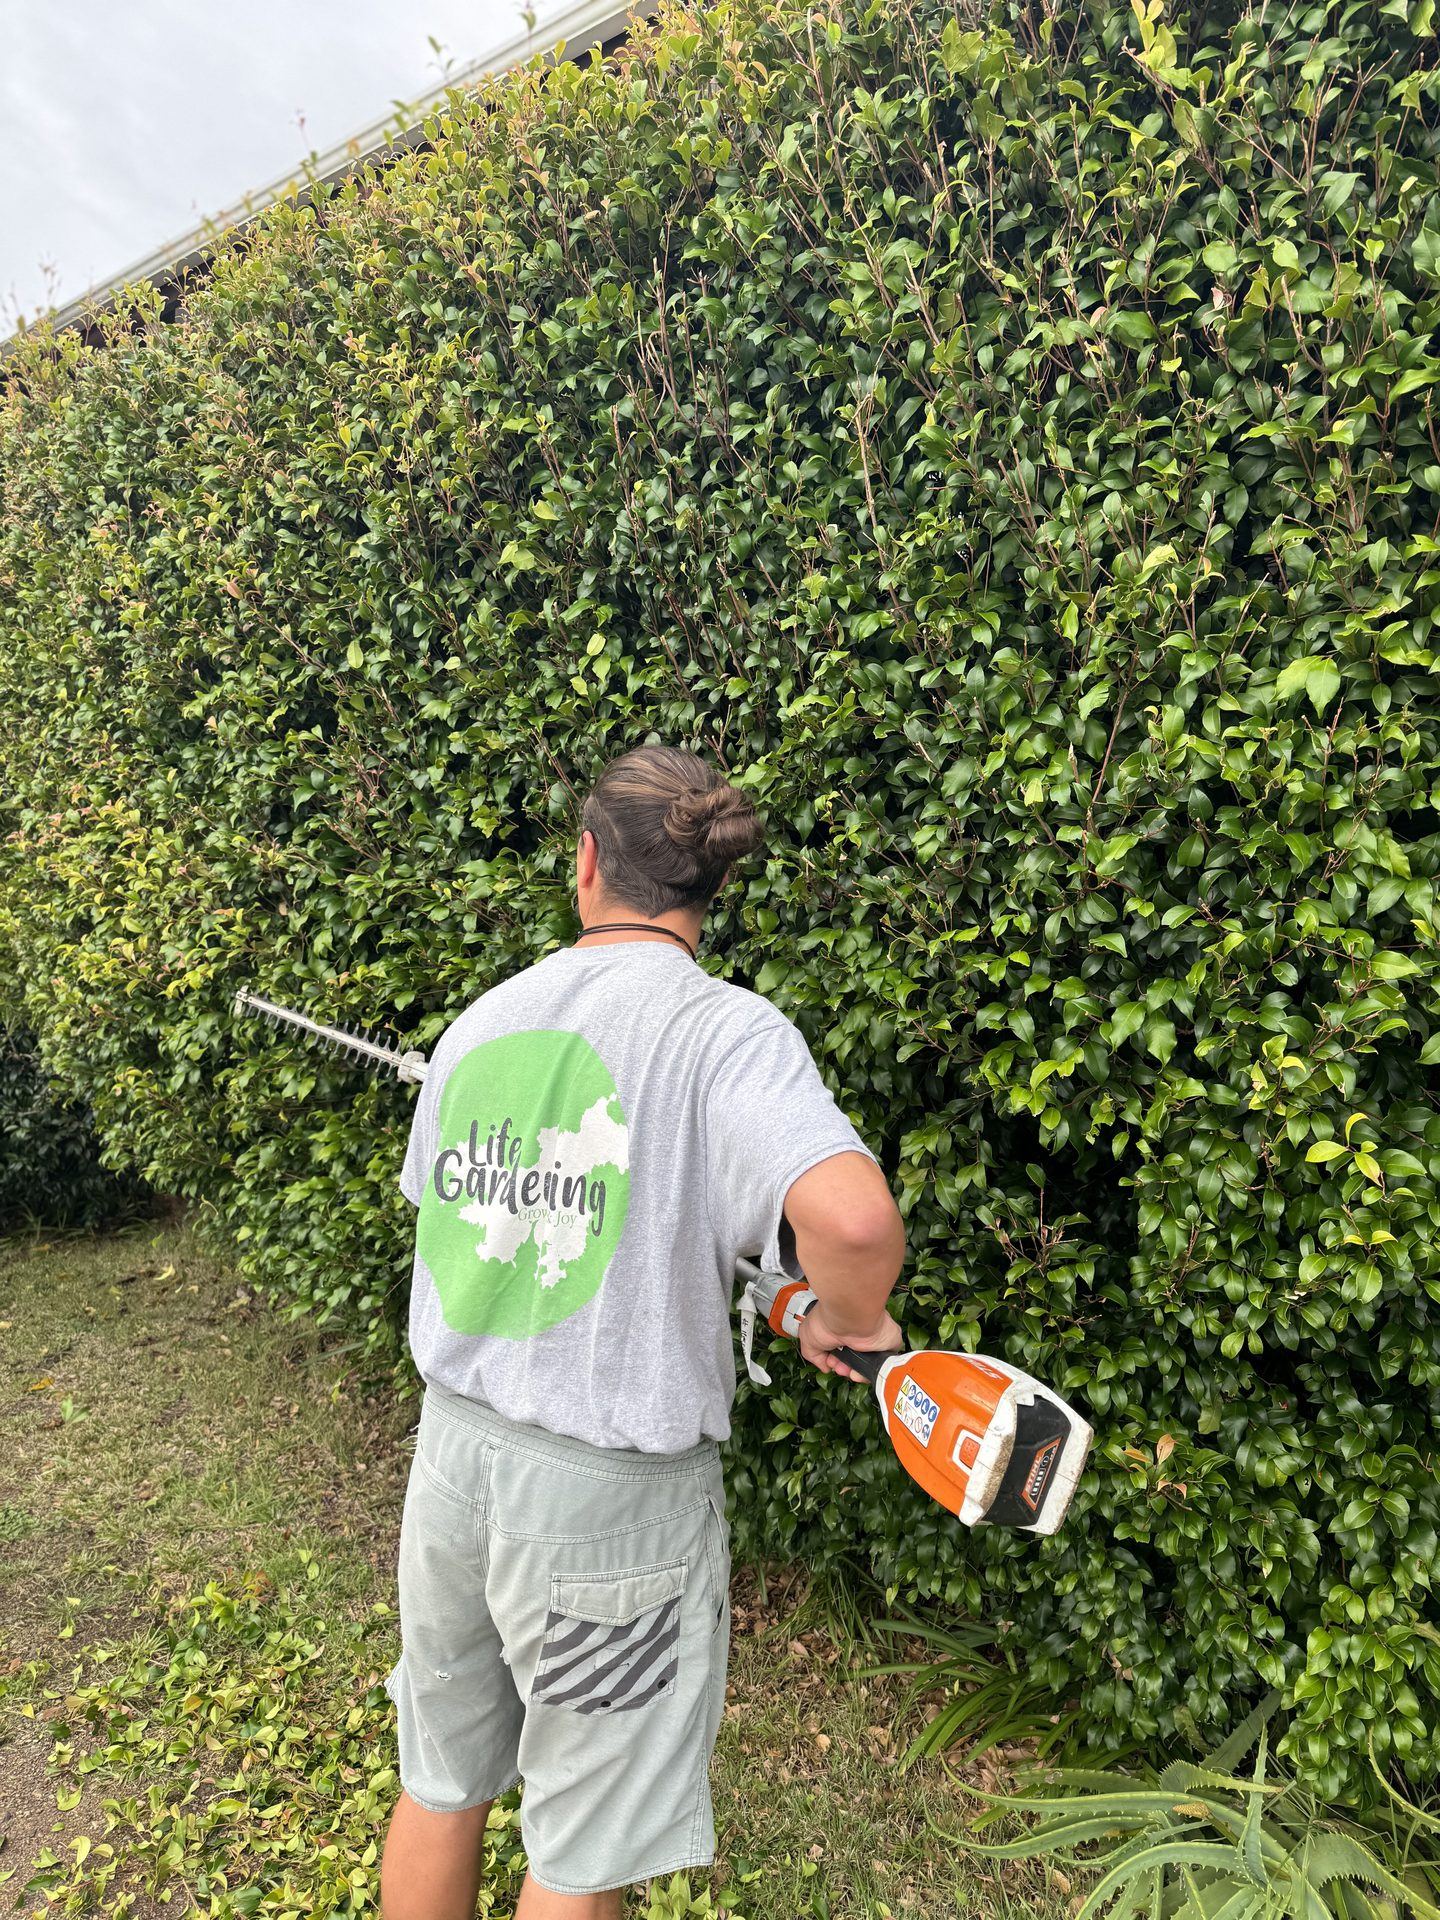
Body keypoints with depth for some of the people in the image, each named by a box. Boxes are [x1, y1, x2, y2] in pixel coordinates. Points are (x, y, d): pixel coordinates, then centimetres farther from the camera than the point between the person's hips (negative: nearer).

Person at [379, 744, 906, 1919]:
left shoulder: (482, 1019, -1)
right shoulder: (727, 1030, -19)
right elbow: (854, 1220, -35)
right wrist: (848, 1321, -14)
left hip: (454, 1446, 5)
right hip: (612, 1489, -5)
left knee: (440, 1788, 28)